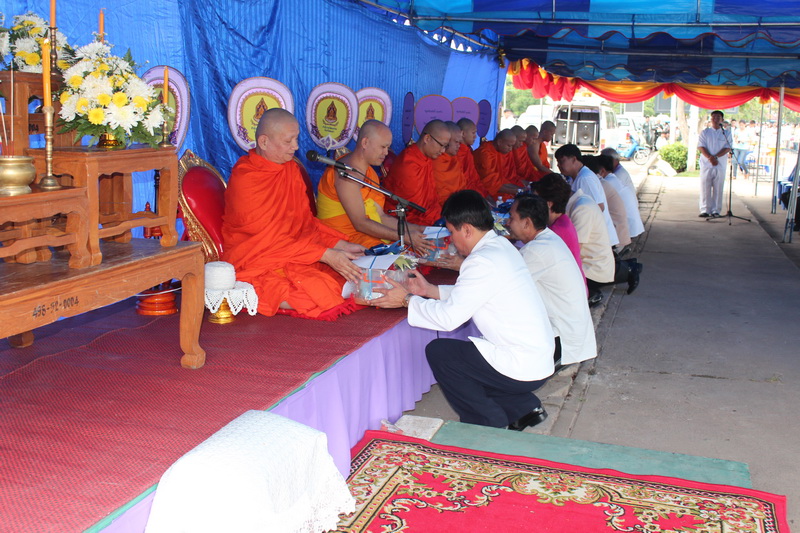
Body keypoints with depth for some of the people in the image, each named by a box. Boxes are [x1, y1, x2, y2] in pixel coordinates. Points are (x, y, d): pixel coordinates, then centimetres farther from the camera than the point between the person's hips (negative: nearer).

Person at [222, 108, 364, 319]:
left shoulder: (290, 168, 9)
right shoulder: (244, 179, -15)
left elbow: (306, 220, 10)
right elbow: (271, 238, -19)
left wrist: (341, 245, -6)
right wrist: (326, 254, -25)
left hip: (291, 251, 7)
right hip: (254, 260, -7)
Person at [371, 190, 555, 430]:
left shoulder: (483, 262, -22)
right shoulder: (501, 245, 7)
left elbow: (449, 317, -20)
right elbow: (469, 294, 17)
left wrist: (407, 300, -8)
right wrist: (430, 290, 15)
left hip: (522, 369, -9)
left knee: (438, 351, -3)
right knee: (461, 356, 22)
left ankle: (490, 425, 5)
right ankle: (524, 407, 19)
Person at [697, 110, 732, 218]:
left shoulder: (726, 133, 9)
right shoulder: (705, 132, 8)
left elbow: (728, 148, -2)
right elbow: (701, 147, -3)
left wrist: (716, 157, -17)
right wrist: (710, 158, -17)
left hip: (720, 165, 0)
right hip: (706, 165, 0)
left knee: (718, 189, 1)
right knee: (705, 188, -2)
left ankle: (716, 210, 7)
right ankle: (705, 210, 3)